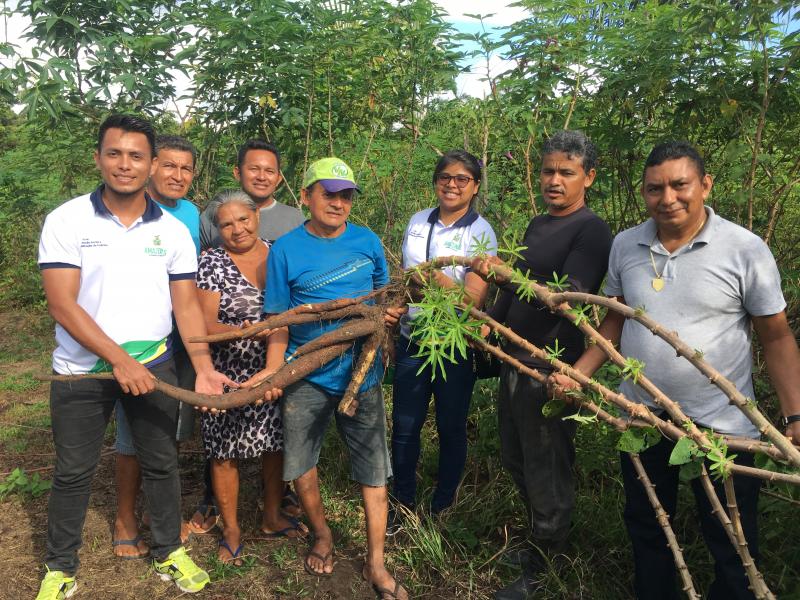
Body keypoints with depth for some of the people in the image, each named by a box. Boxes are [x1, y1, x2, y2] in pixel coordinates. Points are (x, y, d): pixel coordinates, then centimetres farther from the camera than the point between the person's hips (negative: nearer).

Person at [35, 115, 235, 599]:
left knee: (162, 463, 12)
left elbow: (187, 304, -1)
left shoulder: (174, 231, 0)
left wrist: (204, 369, -14)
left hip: (153, 365, 2)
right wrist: (119, 360, -21)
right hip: (82, 369, -2)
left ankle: (169, 551, 32)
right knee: (73, 472, 11)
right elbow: (62, 304, -14)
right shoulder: (66, 221, -8)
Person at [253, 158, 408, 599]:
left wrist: (393, 310, -7)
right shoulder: (286, 248, -2)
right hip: (307, 375, 0)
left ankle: (376, 565, 21)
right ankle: (322, 535, 38)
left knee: (374, 470, 4)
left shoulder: (367, 241, 3)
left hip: (361, 372, 1)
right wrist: (272, 373, -13)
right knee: (299, 465, 9)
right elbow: (279, 320, -2)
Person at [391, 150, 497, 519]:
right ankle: (403, 502, 31)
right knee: (404, 427, 11)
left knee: (451, 429, 11)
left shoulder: (480, 233, -10)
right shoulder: (418, 221, 5)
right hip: (411, 340, 4)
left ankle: (442, 507, 31)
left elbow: (473, 300, -18)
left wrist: (435, 277, -31)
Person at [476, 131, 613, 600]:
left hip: (550, 364, -9)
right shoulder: (538, 225, 13)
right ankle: (544, 538, 43)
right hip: (514, 357, 9)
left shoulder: (591, 231, -13)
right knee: (515, 457, 21)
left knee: (546, 471, 6)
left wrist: (504, 275, -40)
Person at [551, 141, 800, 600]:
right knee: (646, 528, 22)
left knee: (733, 543, 13)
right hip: (641, 419, 4)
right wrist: (577, 374, -3)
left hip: (722, 425, -3)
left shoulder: (745, 249, -12)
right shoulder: (625, 246, -1)